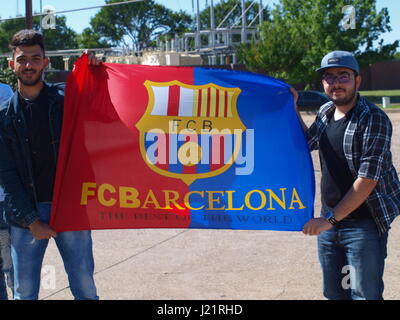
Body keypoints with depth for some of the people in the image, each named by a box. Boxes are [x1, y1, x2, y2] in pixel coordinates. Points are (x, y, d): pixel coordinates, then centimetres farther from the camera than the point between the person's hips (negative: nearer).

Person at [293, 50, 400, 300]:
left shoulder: (373, 119, -16)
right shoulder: (325, 112, 6)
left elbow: (367, 180, -21)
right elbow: (306, 143, 26)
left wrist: (331, 220, -20)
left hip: (364, 222, -7)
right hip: (329, 218, 7)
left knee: (365, 294, -5)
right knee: (334, 293, 16)